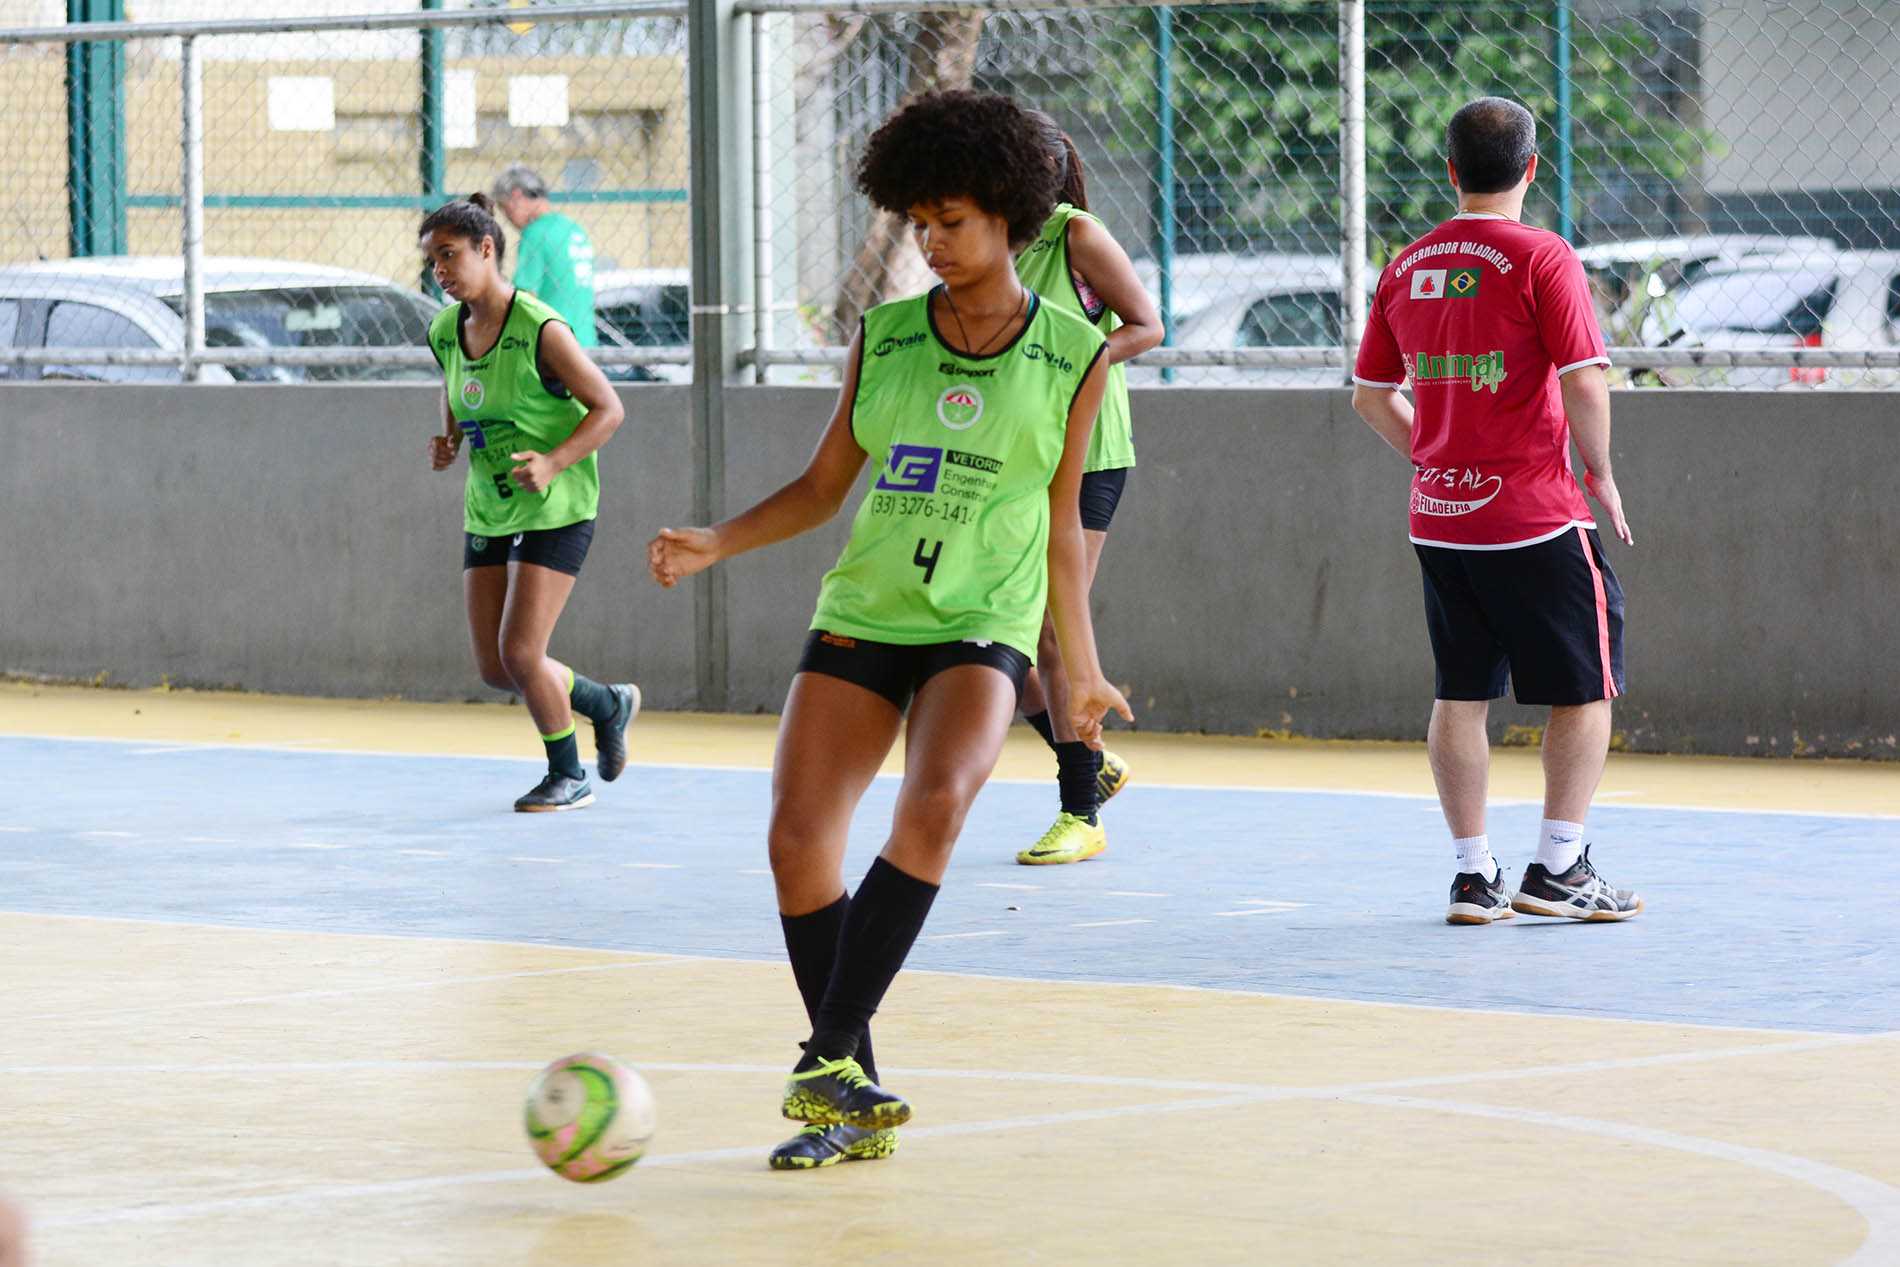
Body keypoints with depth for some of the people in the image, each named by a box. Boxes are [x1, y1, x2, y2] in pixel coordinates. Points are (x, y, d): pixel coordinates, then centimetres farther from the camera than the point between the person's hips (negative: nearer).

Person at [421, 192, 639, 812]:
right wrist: (447, 443, 1)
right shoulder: (445, 332, 2)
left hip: (555, 511, -7)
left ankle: (568, 777, 10)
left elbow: (608, 408, -13)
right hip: (487, 515, 7)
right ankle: (609, 704, 31)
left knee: (520, 652, -13)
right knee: (494, 668, 5)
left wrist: (554, 462, -25)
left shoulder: (541, 330, -18)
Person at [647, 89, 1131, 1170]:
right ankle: (856, 1102, 3)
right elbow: (823, 488, 13)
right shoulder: (884, 338, 8)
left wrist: (1084, 673, 13)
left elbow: (1063, 527, 9)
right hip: (859, 621, 3)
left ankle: (834, 1050, -27)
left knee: (934, 804, -30)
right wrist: (717, 543, -1)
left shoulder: (1074, 356, 2)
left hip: (982, 632, -3)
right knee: (799, 837, -10)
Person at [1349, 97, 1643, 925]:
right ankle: (1558, 869, 3)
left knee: (1461, 696, 11)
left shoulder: (1406, 267, 6)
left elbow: (1370, 396, 13)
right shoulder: (1541, 258, -12)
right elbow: (1584, 385, -18)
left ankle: (1473, 876, 11)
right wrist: (1601, 476, -4)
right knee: (1586, 691, 6)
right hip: (1537, 516, -6)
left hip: (1439, 516, 6)